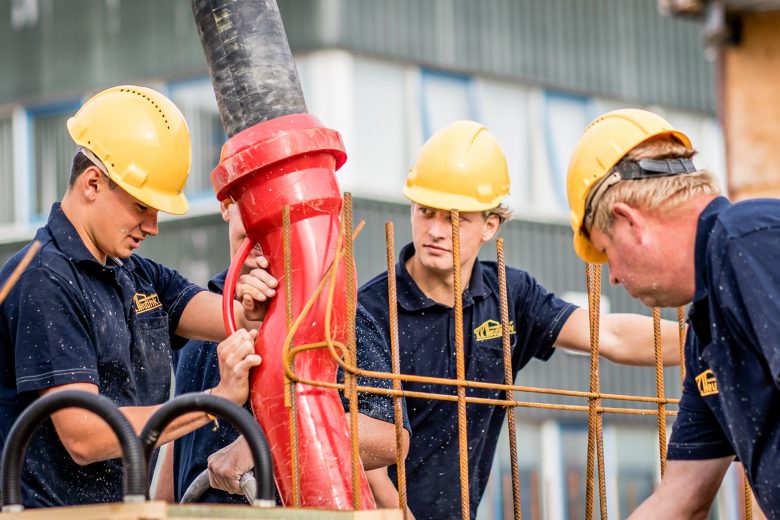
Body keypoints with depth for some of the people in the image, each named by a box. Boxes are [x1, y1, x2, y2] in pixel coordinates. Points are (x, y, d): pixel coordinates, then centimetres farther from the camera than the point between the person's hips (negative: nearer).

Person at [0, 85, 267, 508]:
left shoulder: (140, 275, 15)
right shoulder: (42, 282, -13)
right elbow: (84, 436, -19)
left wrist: (254, 310, -19)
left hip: (127, 507, 8)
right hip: (51, 507, -7)